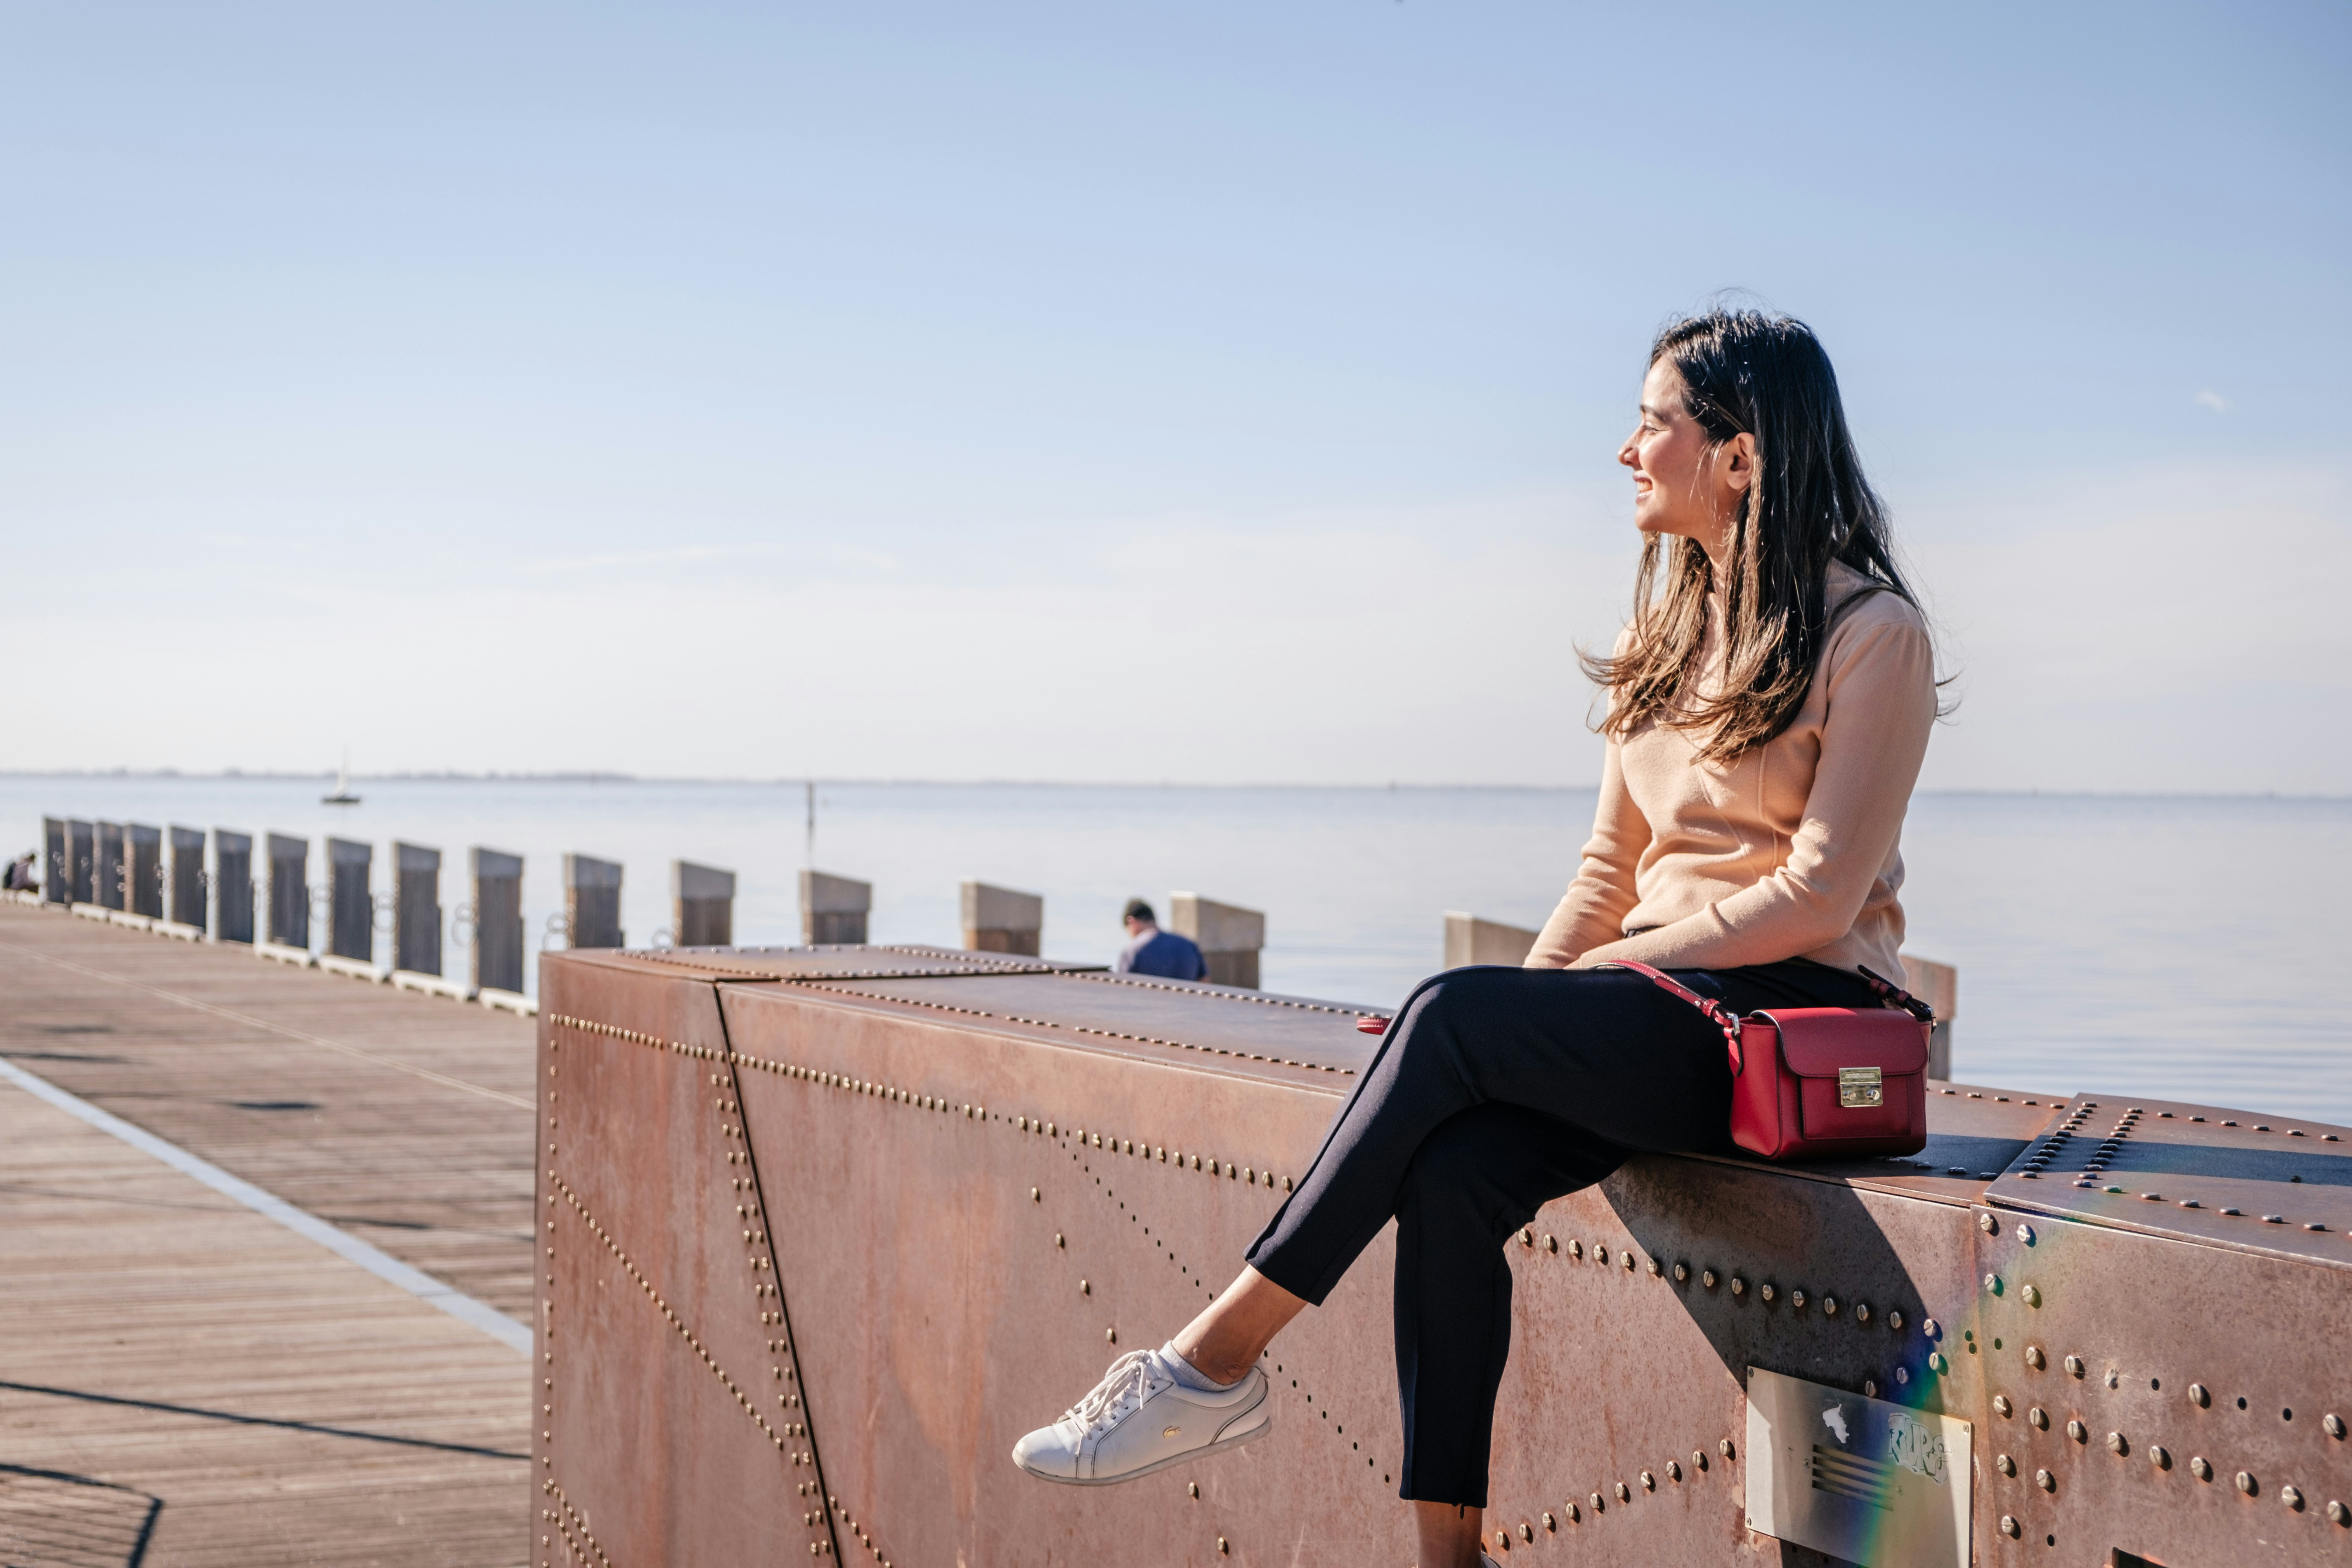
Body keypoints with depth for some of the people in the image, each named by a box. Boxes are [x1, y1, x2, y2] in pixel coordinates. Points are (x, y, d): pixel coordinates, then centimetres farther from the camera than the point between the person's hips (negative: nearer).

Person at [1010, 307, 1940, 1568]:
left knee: (1454, 1015, -28)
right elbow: (1611, 867, 14)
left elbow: (1817, 896, -13)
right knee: (1452, 1171, -24)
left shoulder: (1872, 635, -7)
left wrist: (1597, 972, -15)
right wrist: (1529, 1000, -3)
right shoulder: (1665, 627, 16)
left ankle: (1219, 1358, -23)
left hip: (1797, 1012, -6)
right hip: (1656, 1004, 6)